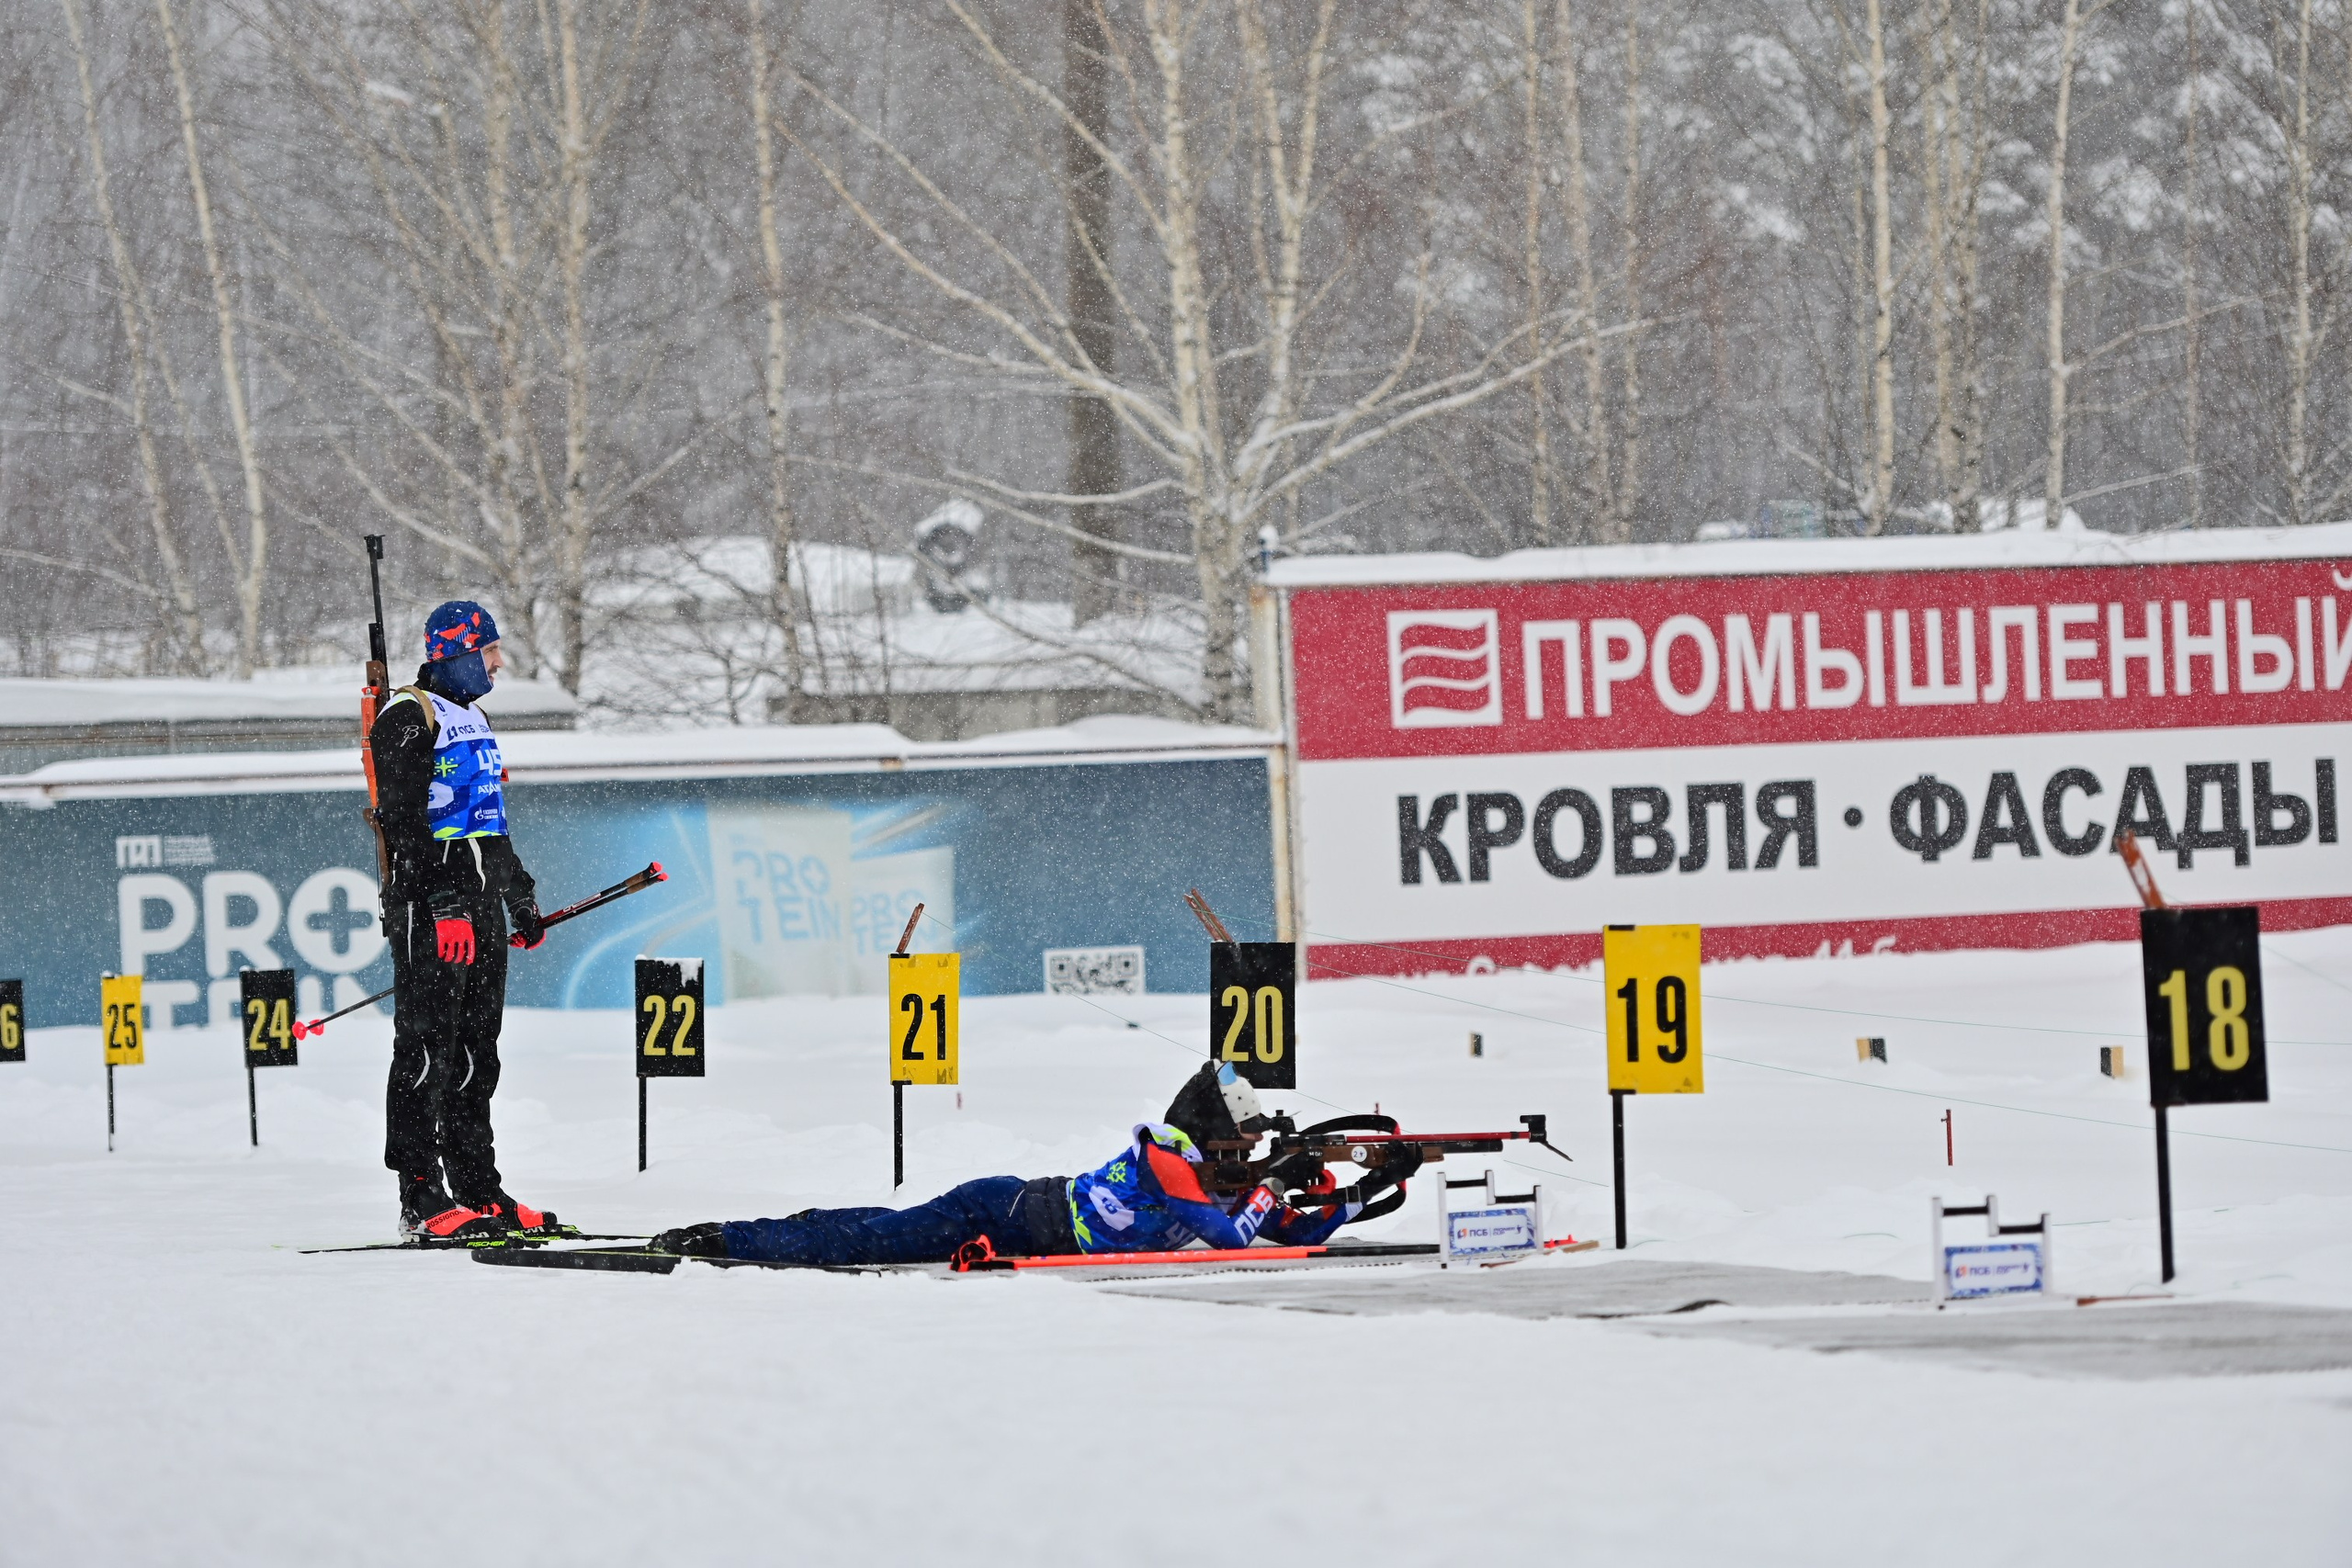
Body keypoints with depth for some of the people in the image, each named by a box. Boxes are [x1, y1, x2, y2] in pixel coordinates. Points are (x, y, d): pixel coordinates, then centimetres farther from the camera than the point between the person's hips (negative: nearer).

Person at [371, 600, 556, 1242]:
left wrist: (520, 897, 31)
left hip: (481, 901, 10)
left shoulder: (471, 719, 20)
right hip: (431, 903, -10)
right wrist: (442, 904, -24)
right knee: (427, 1049, -9)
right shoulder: (408, 719, -10)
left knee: (477, 1050, 11)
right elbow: (404, 822, -18)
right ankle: (423, 1202, -10)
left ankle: (479, 1191, 16)